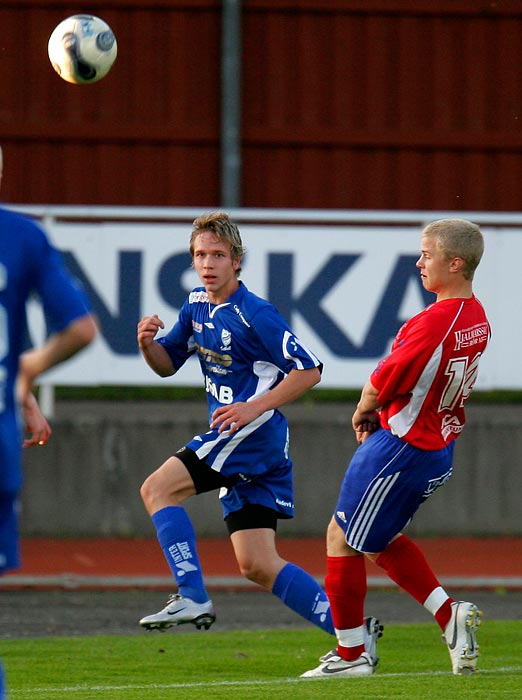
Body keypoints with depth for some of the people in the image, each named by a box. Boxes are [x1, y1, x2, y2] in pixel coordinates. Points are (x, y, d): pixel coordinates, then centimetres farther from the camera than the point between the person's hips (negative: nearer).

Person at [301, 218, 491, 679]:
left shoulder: (435, 322, -27)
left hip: (400, 449, -9)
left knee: (342, 538, 5)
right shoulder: (477, 320, 3)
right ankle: (450, 615, 13)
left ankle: (351, 654, 12)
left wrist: (362, 414, 2)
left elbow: (381, 386, -19)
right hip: (439, 448, 9)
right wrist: (380, 416, 6)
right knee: (380, 539, 24)